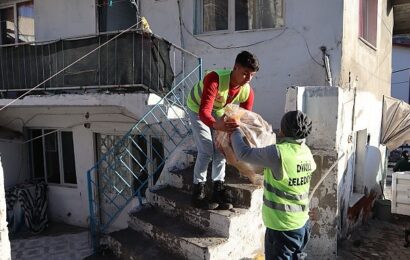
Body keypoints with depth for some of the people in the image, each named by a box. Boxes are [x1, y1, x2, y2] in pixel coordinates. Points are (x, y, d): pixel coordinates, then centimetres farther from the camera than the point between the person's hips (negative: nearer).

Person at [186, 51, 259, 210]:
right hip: (197, 109, -5)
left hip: (218, 112, 6)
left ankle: (218, 190, 12)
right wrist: (217, 125, -68)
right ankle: (198, 194, 0)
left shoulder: (247, 92, -22)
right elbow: (204, 111, -47)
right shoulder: (215, 79, -40)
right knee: (206, 151, -13)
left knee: (220, 149, 1)